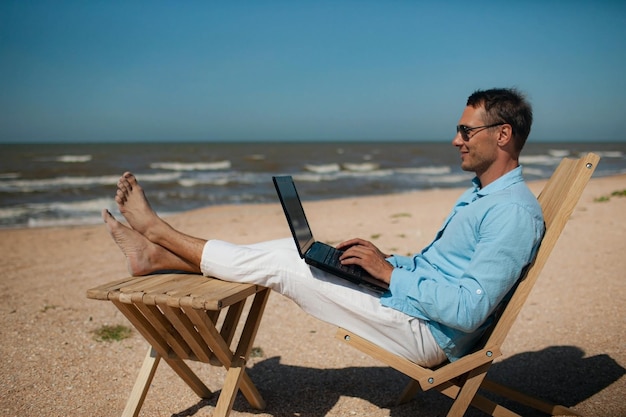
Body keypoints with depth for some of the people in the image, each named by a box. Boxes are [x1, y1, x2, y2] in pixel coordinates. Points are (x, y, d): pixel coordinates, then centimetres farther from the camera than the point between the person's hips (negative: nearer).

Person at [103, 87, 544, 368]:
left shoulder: (515, 211, -19)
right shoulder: (479, 195, 14)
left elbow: (470, 310, -27)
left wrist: (390, 272, -22)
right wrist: (383, 257, 3)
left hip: (424, 333, -9)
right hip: (406, 298, 9)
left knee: (279, 264, -11)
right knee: (293, 248, 0)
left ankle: (159, 232, 5)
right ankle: (159, 255, 6)